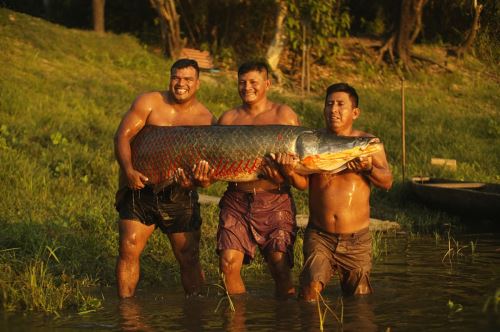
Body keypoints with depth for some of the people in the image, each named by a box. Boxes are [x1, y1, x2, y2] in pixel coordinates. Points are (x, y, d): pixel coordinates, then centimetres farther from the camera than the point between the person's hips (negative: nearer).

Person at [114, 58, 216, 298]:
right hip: (140, 187, 0)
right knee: (129, 249, -7)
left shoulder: (206, 120, 2)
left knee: (189, 258, 2)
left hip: (180, 195, 1)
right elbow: (123, 136, -8)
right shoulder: (149, 103, -2)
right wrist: (128, 170, -22)